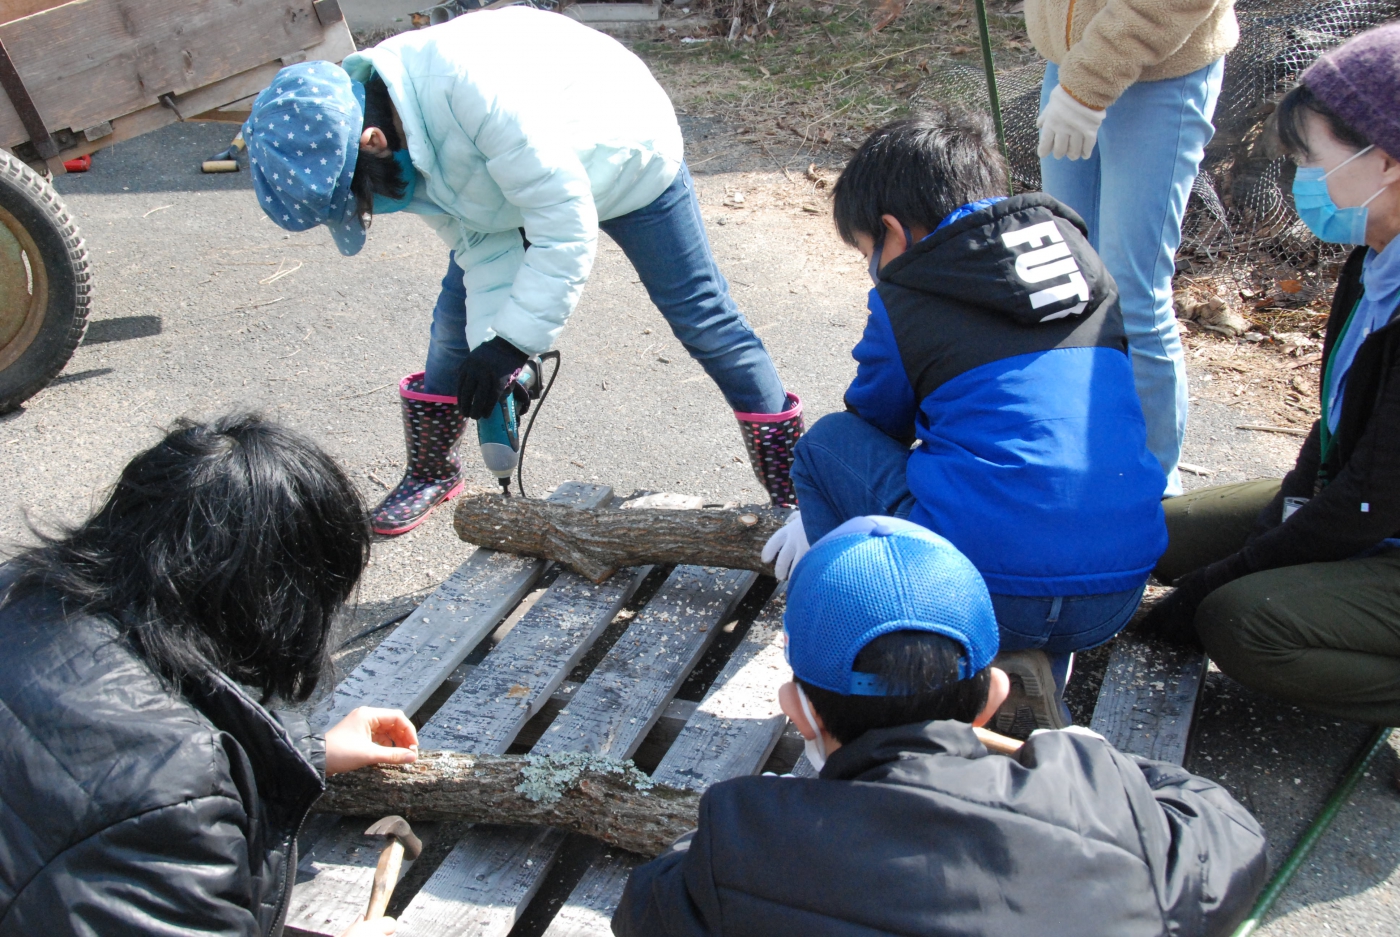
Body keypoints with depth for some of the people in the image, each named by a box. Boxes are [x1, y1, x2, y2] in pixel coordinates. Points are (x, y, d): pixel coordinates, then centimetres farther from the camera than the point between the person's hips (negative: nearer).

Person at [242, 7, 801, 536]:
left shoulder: (468, 85, -43)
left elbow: (567, 222, -37)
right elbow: (482, 240, -11)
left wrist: (512, 341, -33)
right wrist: (492, 342, -19)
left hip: (622, 155, -6)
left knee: (700, 317, -4)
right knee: (460, 320, 7)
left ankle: (791, 492, 8)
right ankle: (431, 474, 29)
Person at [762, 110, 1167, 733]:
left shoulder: (906, 300, 1)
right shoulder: (1087, 266, 17)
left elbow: (873, 425, 15)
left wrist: (818, 519, 36)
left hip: (986, 588, -6)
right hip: (1119, 599, 6)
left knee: (825, 444, 13)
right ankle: (1022, 667, 14)